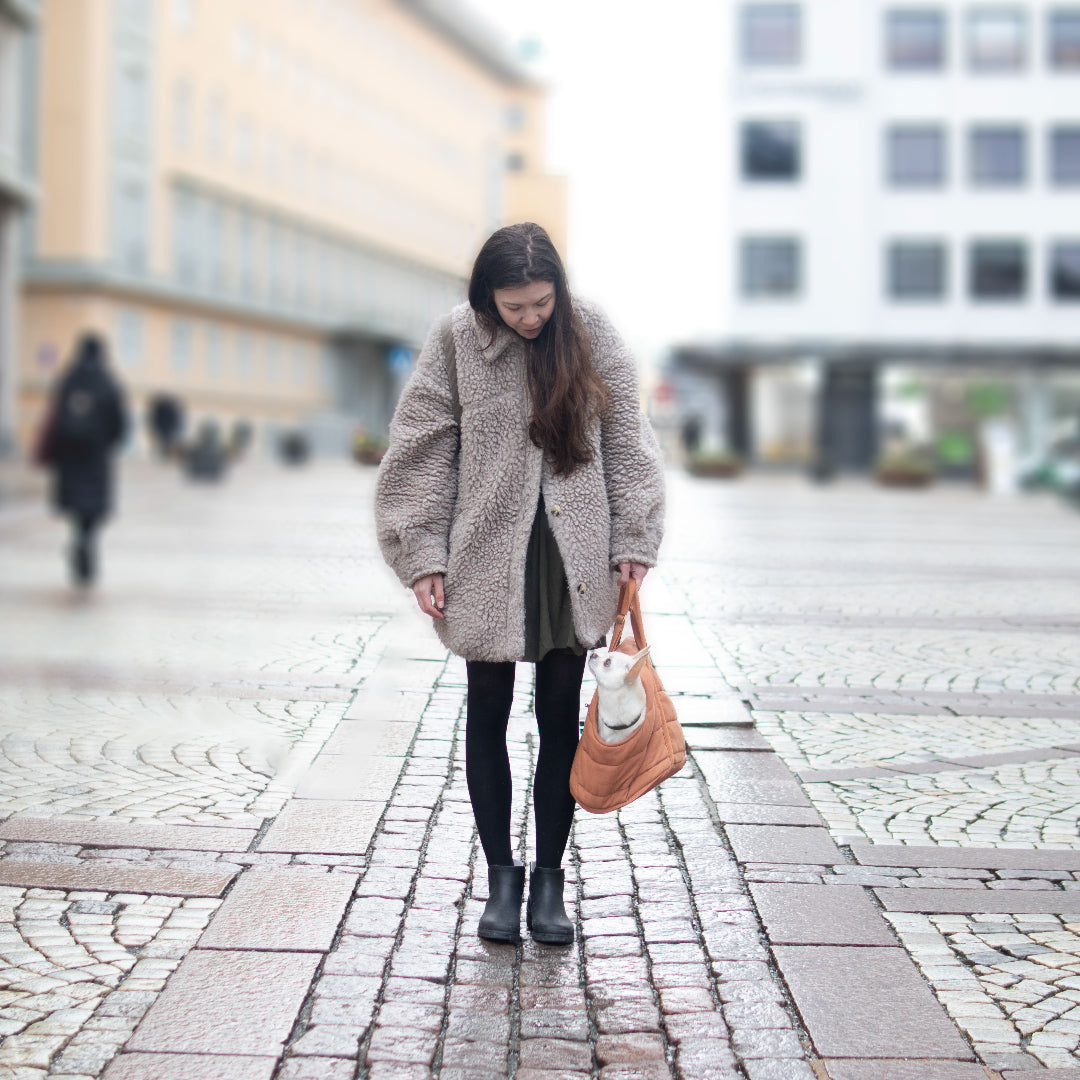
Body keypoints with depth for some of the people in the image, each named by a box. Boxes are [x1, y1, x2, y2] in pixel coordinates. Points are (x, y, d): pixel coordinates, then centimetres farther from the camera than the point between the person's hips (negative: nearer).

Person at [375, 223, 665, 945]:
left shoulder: (592, 336, 0)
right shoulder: (457, 341, -3)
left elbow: (626, 443, 5)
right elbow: (424, 451, 0)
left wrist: (633, 541, 0)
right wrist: (424, 557, -5)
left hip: (575, 561, 1)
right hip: (487, 560, 0)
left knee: (561, 718, 6)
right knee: (489, 717, 7)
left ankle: (549, 879, 17)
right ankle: (502, 875, 21)